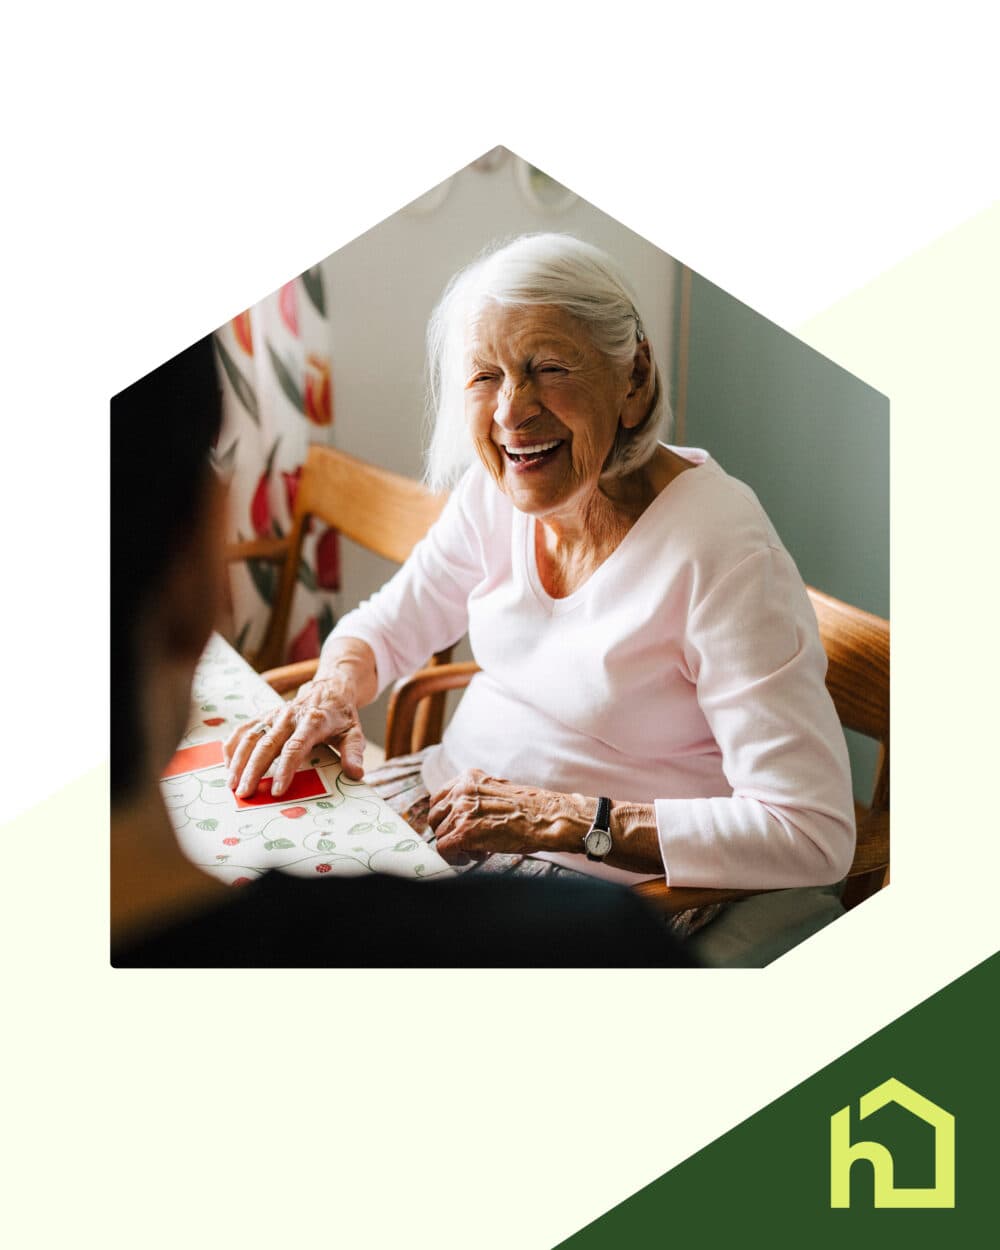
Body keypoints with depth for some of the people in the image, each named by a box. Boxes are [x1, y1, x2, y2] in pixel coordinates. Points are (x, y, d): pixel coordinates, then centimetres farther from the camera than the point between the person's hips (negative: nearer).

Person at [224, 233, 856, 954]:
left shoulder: (720, 551, -24)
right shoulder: (495, 491, -3)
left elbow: (815, 836, -27)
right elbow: (387, 627, 13)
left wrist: (566, 819, -27)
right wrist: (332, 691, -11)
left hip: (599, 877, -6)